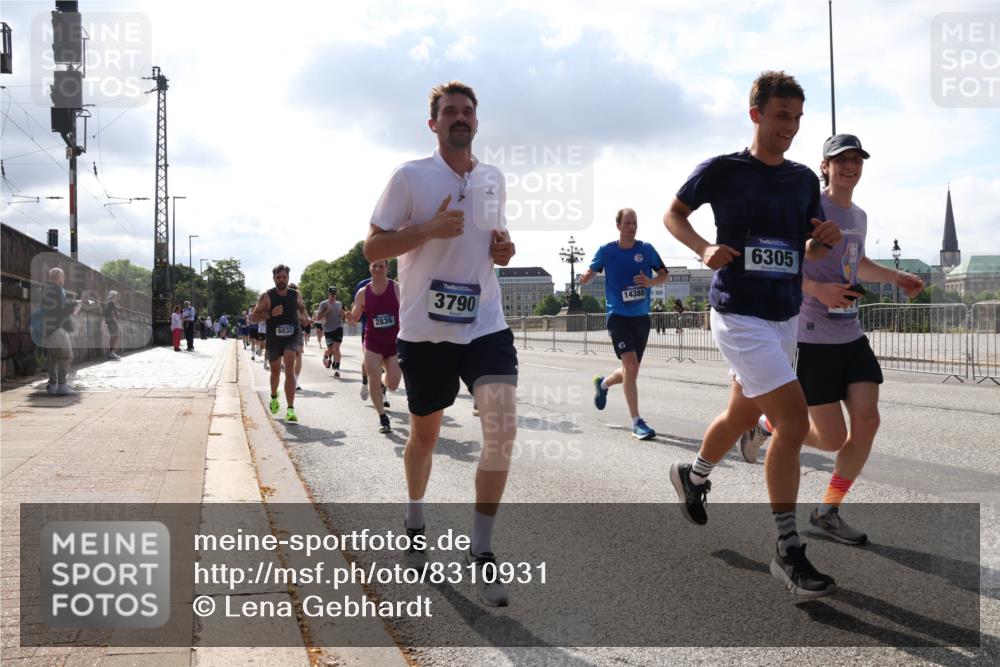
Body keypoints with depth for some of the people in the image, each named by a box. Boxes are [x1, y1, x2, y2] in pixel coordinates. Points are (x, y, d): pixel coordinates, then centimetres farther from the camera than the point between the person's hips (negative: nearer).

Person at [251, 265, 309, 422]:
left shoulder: (296, 295, 2)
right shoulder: (267, 296, -7)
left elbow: (302, 309, 21)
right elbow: (253, 317, -8)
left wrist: (304, 318, -1)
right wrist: (271, 314, -23)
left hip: (292, 336, 0)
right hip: (273, 338, 0)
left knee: (289, 368, -20)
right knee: (275, 371, 17)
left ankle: (290, 409, -23)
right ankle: (274, 397, 50)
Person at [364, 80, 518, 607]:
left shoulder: (494, 179, 10)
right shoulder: (410, 177, -4)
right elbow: (372, 248, -5)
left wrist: (504, 248, 2)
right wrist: (430, 228, -19)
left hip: (486, 324, 3)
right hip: (425, 330, -3)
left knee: (502, 427, -12)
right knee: (425, 432, 12)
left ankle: (481, 551, 1)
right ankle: (415, 522, 40)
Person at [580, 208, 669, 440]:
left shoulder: (646, 249, 1)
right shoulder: (606, 251, -3)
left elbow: (664, 274, 8)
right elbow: (593, 270, 9)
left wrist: (650, 282, -14)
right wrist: (586, 277, -15)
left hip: (642, 317, 4)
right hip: (618, 316, -4)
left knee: (630, 372, 13)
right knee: (631, 366, -19)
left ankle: (603, 383, 46)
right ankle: (637, 422, -13)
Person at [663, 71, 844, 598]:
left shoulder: (804, 179, 9)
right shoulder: (721, 171, -7)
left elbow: (805, 252, 17)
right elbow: (673, 213, 5)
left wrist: (825, 241, -6)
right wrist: (704, 249, -12)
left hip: (785, 317, 7)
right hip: (740, 316, -7)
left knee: (742, 416, 20)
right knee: (793, 420, -16)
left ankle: (693, 476, 50)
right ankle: (788, 551, -5)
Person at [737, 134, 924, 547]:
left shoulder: (859, 216, 14)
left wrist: (896, 277, 18)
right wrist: (818, 289, -28)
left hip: (851, 335, 7)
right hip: (812, 338, -7)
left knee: (867, 422, -4)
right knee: (832, 439, -5)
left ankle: (827, 514, 10)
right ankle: (765, 425, 24)